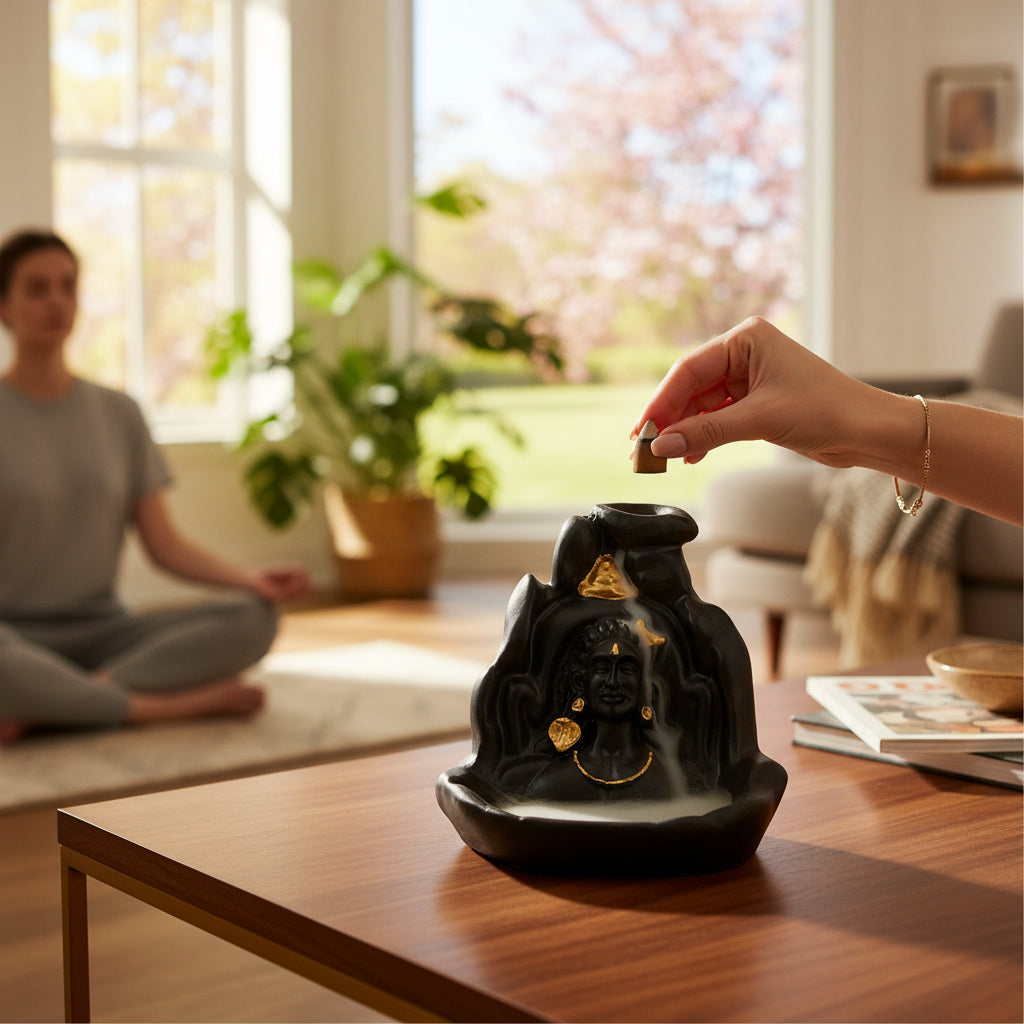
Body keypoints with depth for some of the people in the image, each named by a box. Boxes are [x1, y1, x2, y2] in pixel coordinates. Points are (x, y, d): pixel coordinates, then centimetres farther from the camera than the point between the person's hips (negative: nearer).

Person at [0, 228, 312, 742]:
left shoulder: (117, 413, 11)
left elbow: (166, 545, 6)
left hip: (101, 630, 4)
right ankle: (183, 704, -23)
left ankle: (43, 710, -26)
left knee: (253, 618, -23)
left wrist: (248, 577, -13)